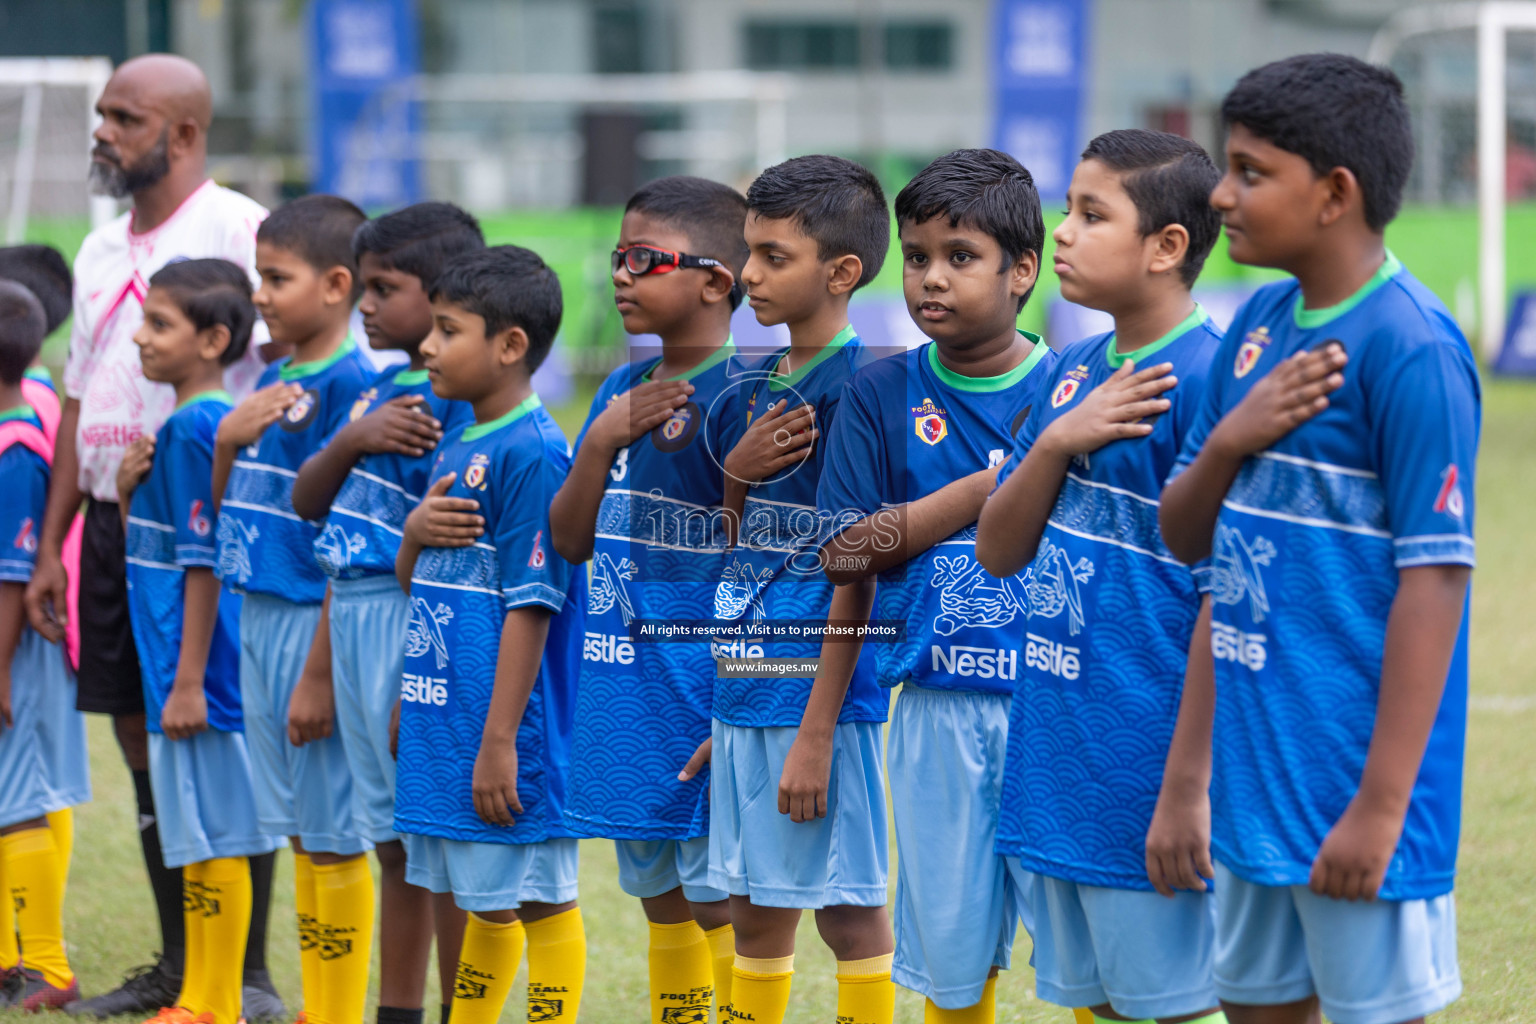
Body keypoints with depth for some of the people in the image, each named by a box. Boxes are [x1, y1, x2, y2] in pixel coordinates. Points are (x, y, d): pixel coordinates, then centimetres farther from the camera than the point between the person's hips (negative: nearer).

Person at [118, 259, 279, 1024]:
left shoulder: (195, 426, -15)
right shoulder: (183, 423, 13)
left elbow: (204, 562, -18)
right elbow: (152, 551, 20)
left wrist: (189, 680, -19)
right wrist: (129, 491, 1)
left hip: (198, 666, -10)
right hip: (177, 666, 10)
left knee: (213, 840, -4)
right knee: (201, 839, 13)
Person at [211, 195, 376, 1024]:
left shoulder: (349, 385, -14)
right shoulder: (274, 381, 12)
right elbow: (227, 515, 19)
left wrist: (320, 673, -18)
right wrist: (229, 443, -2)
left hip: (315, 623, -9)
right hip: (259, 616, 9)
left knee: (332, 837, -2)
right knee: (303, 833, 13)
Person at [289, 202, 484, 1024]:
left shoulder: (454, 401, -14)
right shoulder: (381, 391, 14)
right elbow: (311, 502, 14)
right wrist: (352, 441, -6)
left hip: (413, 620, -9)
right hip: (353, 618, 9)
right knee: (396, 844, 15)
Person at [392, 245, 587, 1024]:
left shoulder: (532, 454, -15)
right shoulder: (456, 445, 12)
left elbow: (531, 607, -18)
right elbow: (413, 582, 24)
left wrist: (501, 741, -19)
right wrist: (413, 535, 3)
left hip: (504, 729, -9)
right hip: (444, 724, 9)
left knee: (540, 900, -2)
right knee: (480, 899, 17)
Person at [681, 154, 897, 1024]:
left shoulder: (856, 386, -13)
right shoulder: (761, 383, 12)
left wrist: (817, 730, -18)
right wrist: (737, 473, -4)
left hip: (822, 696, -8)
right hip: (745, 692, 8)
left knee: (849, 909, 0)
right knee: (755, 911, 13)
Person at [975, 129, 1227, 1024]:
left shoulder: (1204, 380, -14)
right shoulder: (1073, 374, 11)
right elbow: (998, 551, 12)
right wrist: (1056, 441, -6)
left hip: (1147, 753, -8)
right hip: (1055, 757, 8)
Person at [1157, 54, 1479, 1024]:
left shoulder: (1411, 349, -16)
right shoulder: (1259, 325, 8)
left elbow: (1434, 578, -17)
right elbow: (1187, 539, 15)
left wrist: (1383, 802, -19)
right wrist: (1226, 442, -8)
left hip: (1353, 784, -8)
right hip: (1254, 775, 8)